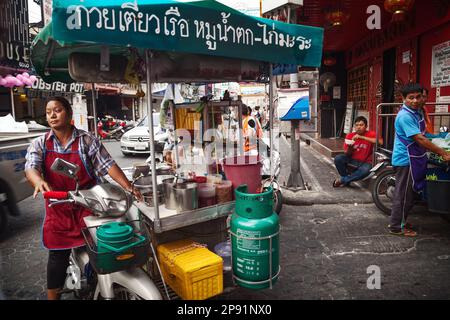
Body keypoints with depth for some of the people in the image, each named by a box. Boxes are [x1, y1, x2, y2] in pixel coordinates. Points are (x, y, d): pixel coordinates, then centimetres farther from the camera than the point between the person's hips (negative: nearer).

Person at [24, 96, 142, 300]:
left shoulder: (87, 140, -3)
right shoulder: (40, 144, 2)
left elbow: (107, 165, -8)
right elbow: (31, 167, -14)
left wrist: (128, 187, -19)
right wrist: (39, 181, -39)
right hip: (58, 210, 2)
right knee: (58, 256, 9)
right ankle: (53, 296, 26)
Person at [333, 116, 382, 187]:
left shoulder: (371, 134, -8)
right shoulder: (350, 136, -2)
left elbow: (380, 142, -31)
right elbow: (347, 154, 1)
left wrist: (362, 137, -31)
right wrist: (349, 147, -23)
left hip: (365, 162, -2)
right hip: (352, 160, 3)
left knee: (365, 170, -36)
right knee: (338, 159, -24)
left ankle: (342, 180, -16)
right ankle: (347, 179, -4)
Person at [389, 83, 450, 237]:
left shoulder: (418, 112, 9)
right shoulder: (405, 116, -21)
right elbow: (420, 139, -25)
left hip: (415, 158, 9)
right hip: (406, 160, -9)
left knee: (408, 193, 18)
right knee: (404, 194, -2)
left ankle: (401, 221, 31)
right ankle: (396, 227, 9)